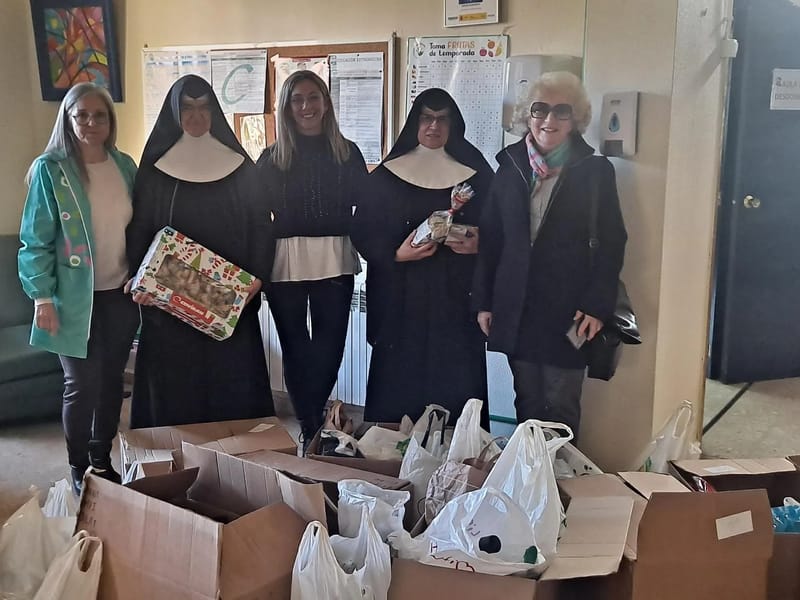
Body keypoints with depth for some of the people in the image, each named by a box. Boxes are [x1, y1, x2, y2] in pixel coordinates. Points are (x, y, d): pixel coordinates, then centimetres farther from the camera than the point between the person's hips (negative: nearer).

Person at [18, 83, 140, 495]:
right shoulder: (50, 169, -9)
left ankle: (102, 460, 30)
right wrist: (42, 298, -12)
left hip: (121, 294, 4)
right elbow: (35, 240, -8)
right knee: (82, 385, 1)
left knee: (112, 379, 13)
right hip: (75, 298, -4)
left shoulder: (125, 166, 4)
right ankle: (78, 468, 22)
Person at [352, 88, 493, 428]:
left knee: (455, 384, 0)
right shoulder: (386, 176, 4)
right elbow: (363, 234, 1)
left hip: (456, 298, 1)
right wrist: (397, 253, -16)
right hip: (402, 298, 0)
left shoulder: (475, 174, 6)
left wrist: (478, 245, -13)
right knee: (399, 383, 0)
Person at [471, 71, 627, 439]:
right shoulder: (510, 167, 8)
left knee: (561, 409, 3)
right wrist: (483, 301, 5)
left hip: (567, 312, -3)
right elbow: (490, 238, 9)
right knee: (526, 405, 12)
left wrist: (597, 306, -10)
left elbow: (611, 243, -2)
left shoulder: (596, 171, 0)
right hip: (516, 311, 3)